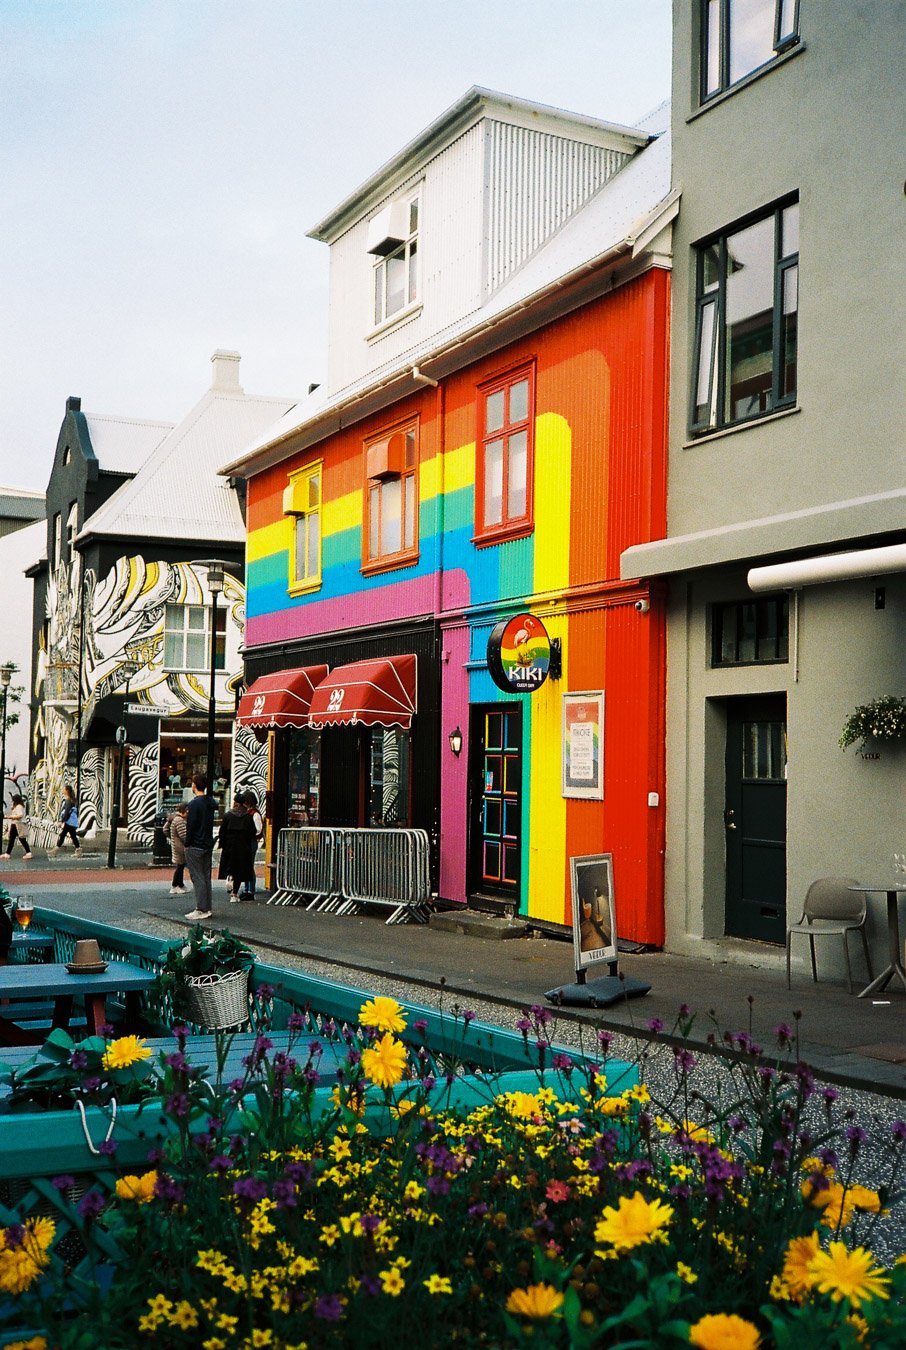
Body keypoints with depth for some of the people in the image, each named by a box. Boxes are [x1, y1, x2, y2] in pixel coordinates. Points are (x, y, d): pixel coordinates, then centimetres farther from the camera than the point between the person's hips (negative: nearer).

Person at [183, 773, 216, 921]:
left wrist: (187, 844, -9)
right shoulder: (211, 802, 9)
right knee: (206, 877, 13)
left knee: (198, 878, -5)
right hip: (208, 845, 8)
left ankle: (201, 910, -5)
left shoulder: (194, 803, -16)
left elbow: (191, 825, -17)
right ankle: (208, 908, 17)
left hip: (195, 847, -8)